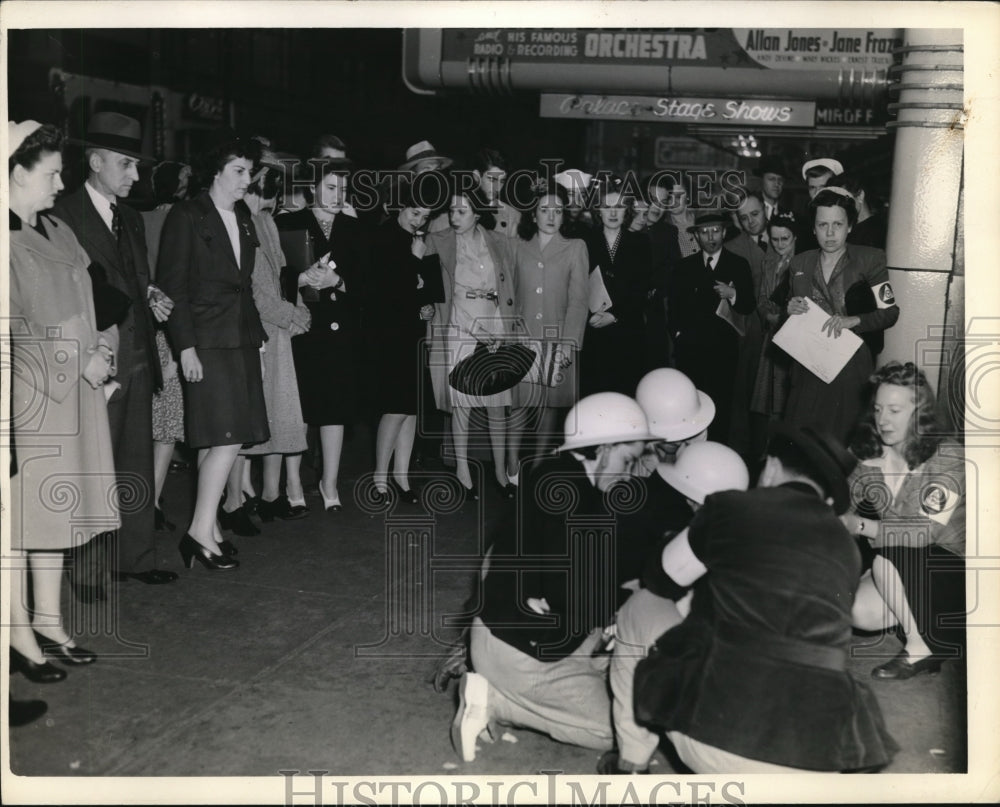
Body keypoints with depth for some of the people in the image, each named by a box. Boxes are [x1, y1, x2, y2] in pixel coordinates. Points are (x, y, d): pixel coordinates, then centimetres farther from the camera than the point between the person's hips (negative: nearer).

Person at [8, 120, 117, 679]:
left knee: (57, 508, 12)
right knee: (20, 511, 1)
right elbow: (17, 331, -16)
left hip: (72, 396, 7)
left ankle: (49, 621, 23)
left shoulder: (58, 233, 12)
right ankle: (22, 636, 10)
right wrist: (81, 361, -14)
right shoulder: (12, 242, -12)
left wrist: (97, 352, 2)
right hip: (27, 397, -7)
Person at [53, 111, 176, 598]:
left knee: (137, 464, 10)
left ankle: (135, 557, 20)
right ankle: (89, 570, 10)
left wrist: (149, 298, 1)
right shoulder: (63, 216, -7)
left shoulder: (132, 219, 17)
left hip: (137, 360, 7)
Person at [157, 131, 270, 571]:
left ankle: (208, 525, 12)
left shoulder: (243, 218, 17)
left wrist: (255, 330, 11)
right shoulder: (186, 216, -4)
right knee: (228, 438, -13)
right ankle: (202, 531, -8)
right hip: (207, 342, -7)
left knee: (216, 441, 7)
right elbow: (172, 283, -8)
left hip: (242, 340, 7)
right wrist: (185, 346, -15)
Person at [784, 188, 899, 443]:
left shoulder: (870, 260, 0)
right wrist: (790, 311, -2)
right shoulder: (800, 263, 12)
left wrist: (852, 321, -19)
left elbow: (890, 312, -3)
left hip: (850, 367, -3)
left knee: (843, 442, -4)